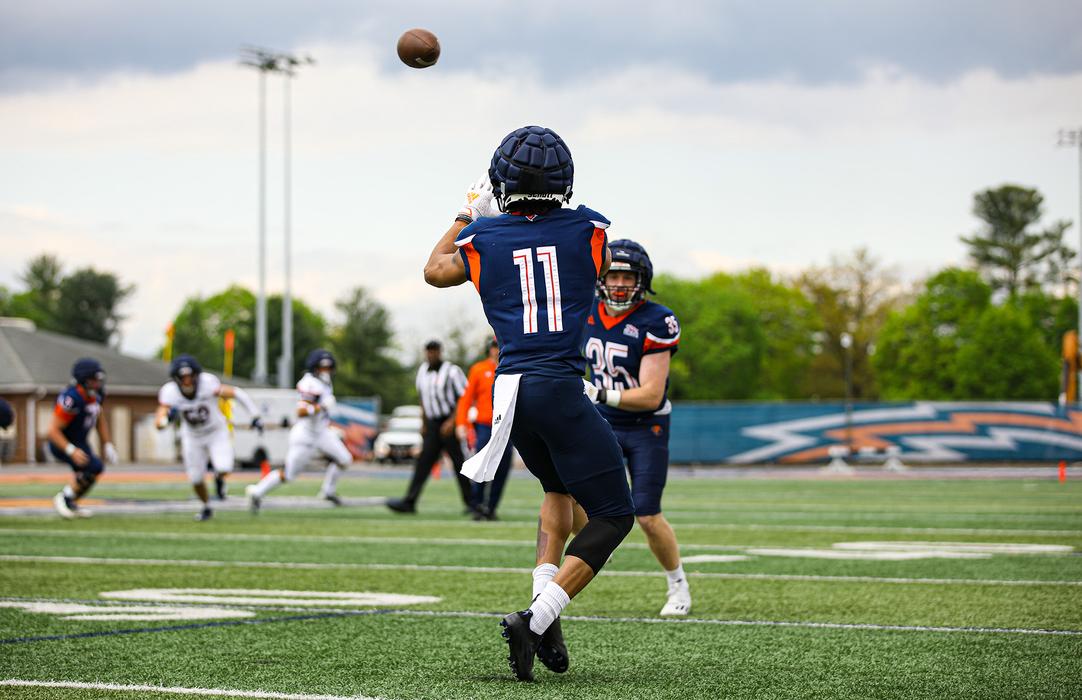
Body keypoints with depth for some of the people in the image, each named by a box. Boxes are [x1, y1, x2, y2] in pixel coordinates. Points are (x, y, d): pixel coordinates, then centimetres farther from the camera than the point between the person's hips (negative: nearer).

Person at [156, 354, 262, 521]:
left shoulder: (207, 383, -30)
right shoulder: (169, 392, -24)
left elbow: (238, 393, -20)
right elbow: (159, 422, -30)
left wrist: (255, 416, -20)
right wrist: (167, 419, -53)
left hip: (216, 432, -2)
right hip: (192, 437, 2)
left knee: (224, 470, -21)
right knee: (196, 479, 4)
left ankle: (219, 477, 17)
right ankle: (206, 507, 34)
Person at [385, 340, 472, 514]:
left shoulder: (452, 371, -9)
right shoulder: (423, 371, 10)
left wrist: (452, 421, -18)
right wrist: (424, 424, 18)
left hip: (451, 423, -6)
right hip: (433, 425, 6)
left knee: (460, 464, -1)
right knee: (423, 462, -1)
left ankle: (471, 503, 8)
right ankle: (409, 502, -5)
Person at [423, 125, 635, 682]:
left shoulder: (482, 238, 4)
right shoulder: (587, 229, 1)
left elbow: (436, 270, 27)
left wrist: (468, 213, 39)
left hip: (509, 388, 4)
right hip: (561, 389, -4)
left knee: (559, 488, 29)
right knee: (612, 515, 4)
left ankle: (544, 596, 11)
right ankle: (536, 619, -12)